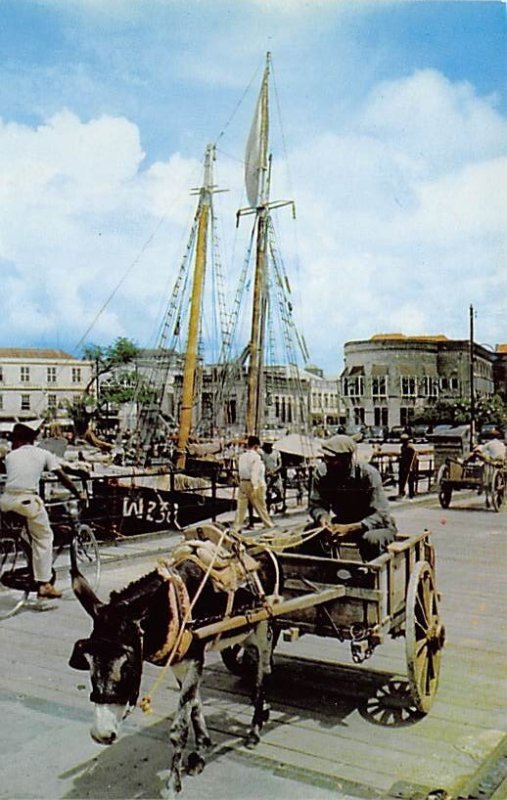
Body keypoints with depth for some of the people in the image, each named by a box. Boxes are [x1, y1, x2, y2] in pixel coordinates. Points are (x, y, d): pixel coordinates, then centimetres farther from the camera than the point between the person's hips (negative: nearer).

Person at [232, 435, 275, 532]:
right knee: (261, 506, 7)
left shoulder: (241, 456, 6)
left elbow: (240, 470, 10)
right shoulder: (256, 457, -13)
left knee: (241, 506, 5)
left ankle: (236, 527, 0)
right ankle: (269, 525, 21)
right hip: (253, 484, -5)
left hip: (243, 483, 5)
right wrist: (255, 487, -20)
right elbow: (255, 473, -19)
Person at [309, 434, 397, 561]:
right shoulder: (321, 472, -13)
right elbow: (315, 505, -5)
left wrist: (350, 528, -38)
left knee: (371, 539, -38)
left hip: (377, 526, -4)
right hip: (342, 522, 4)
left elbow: (381, 515, -26)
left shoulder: (368, 473, -25)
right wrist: (323, 518, -29)